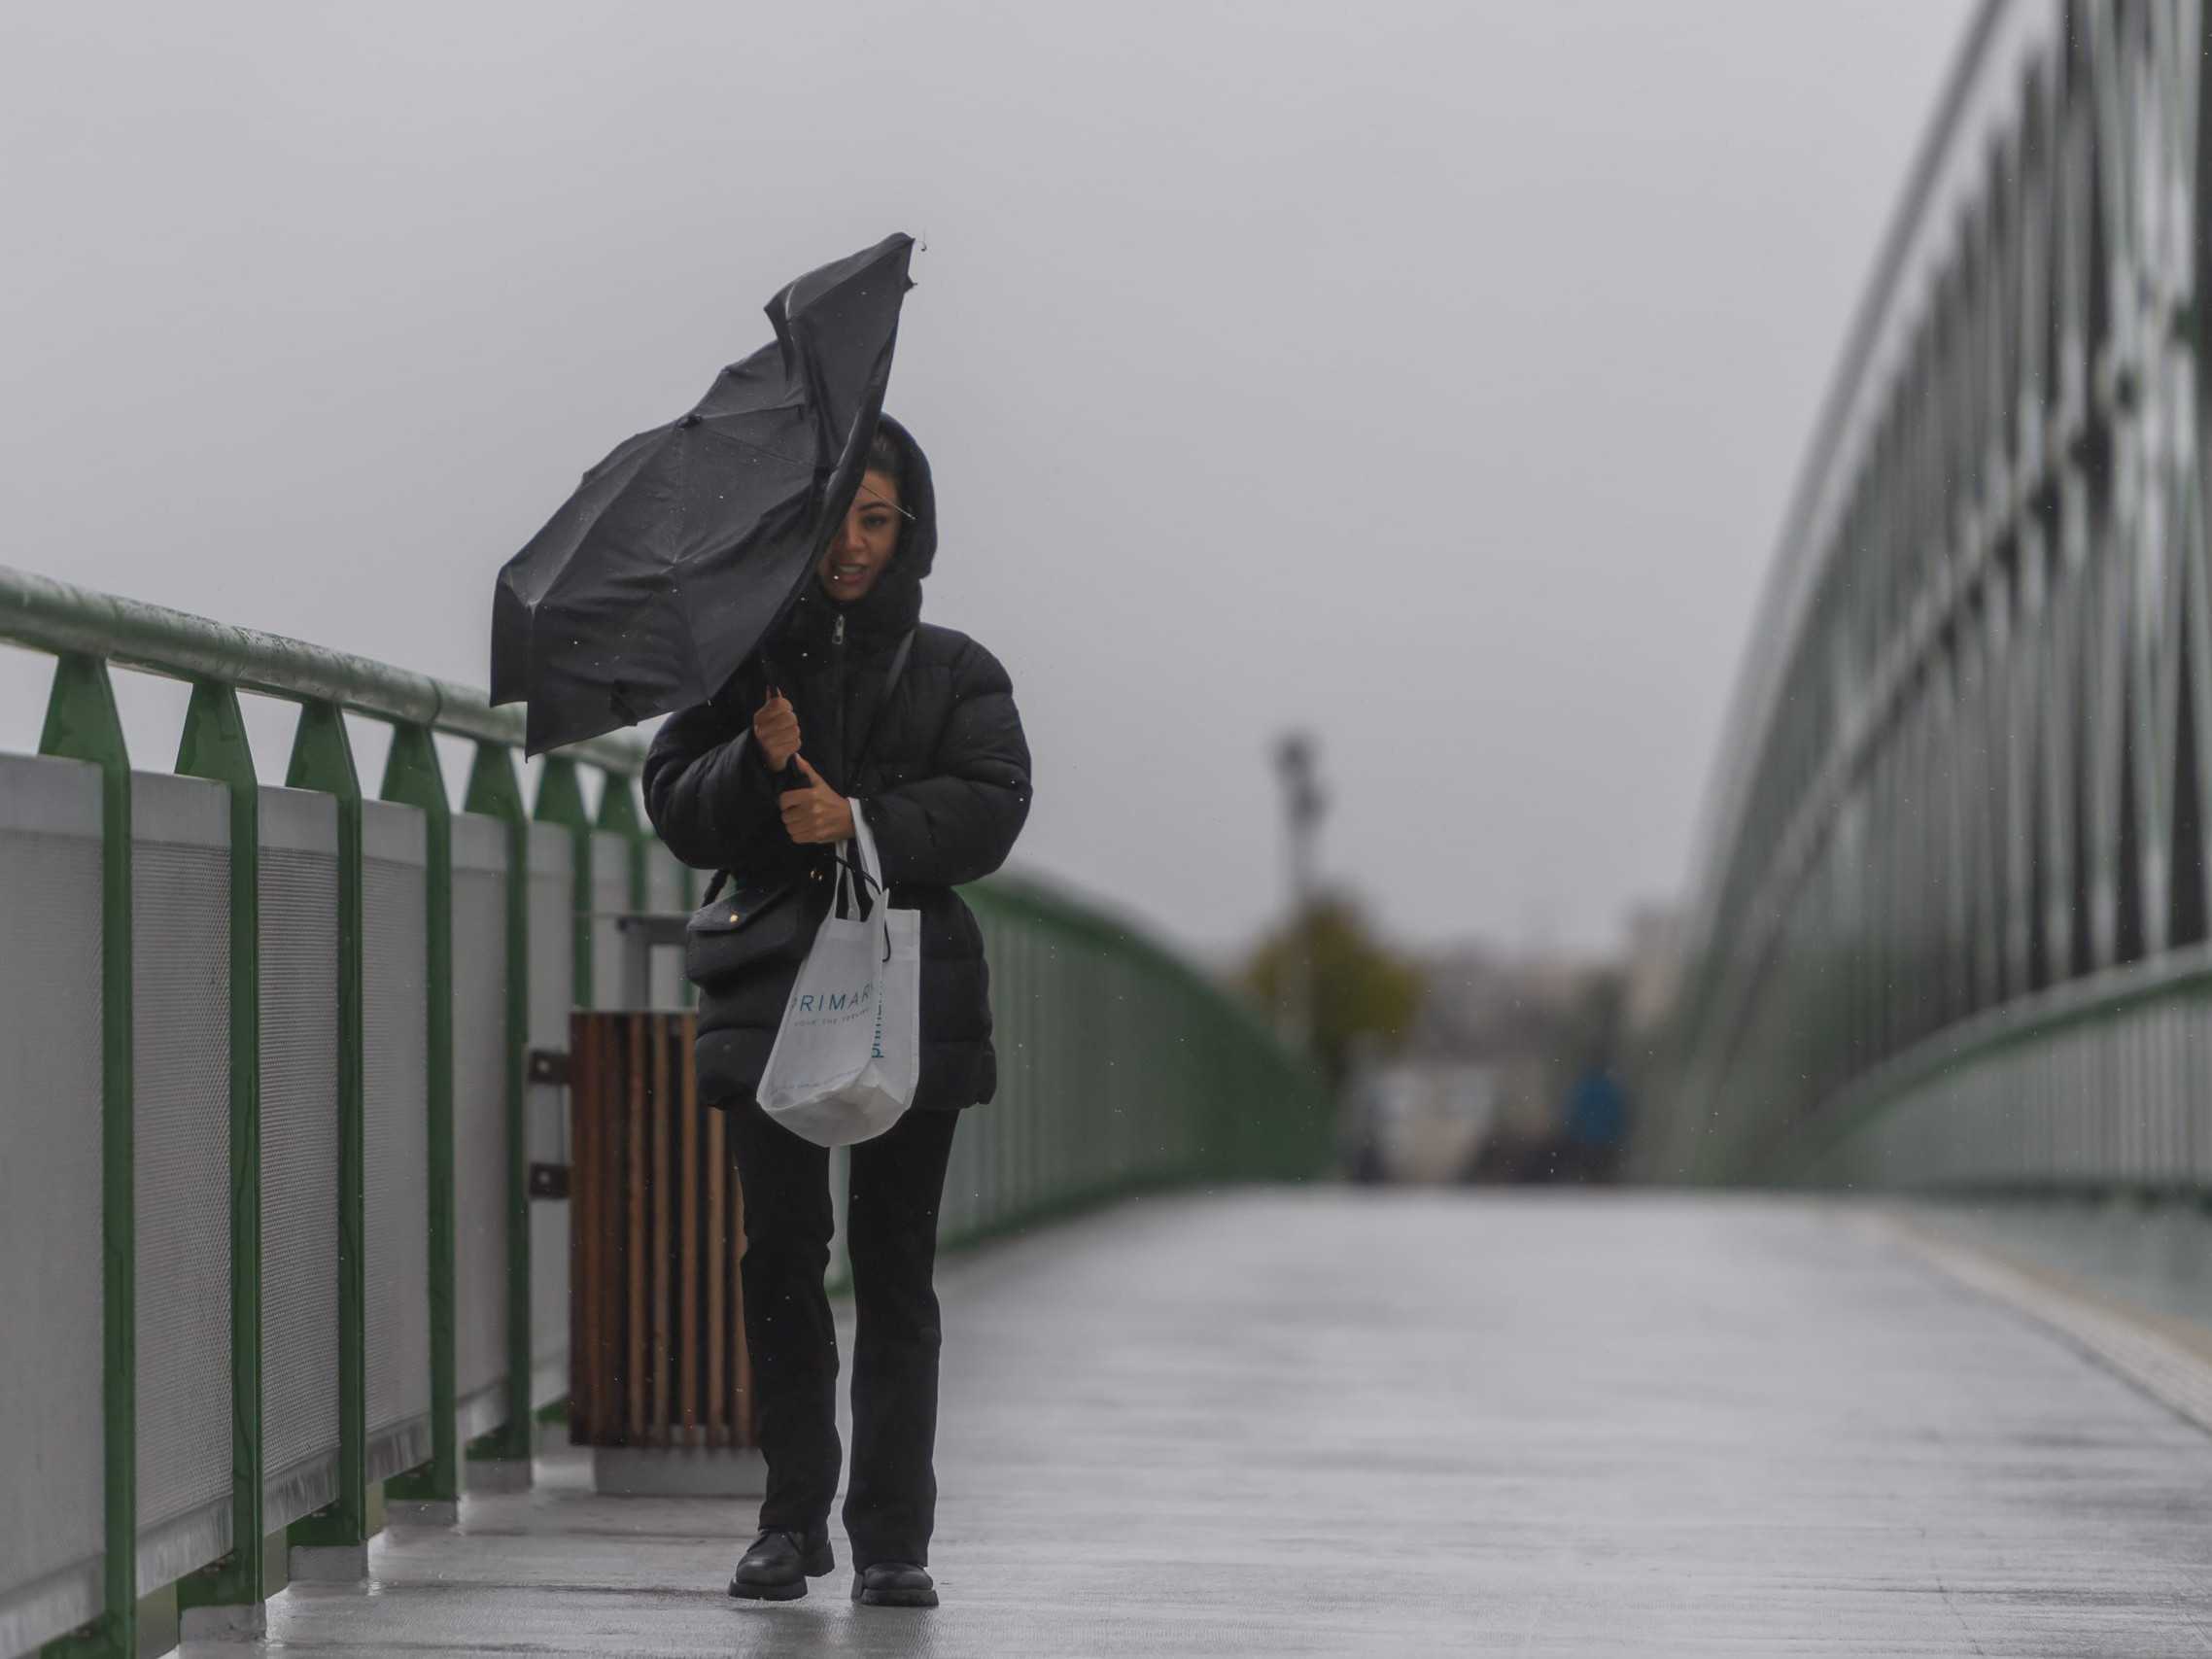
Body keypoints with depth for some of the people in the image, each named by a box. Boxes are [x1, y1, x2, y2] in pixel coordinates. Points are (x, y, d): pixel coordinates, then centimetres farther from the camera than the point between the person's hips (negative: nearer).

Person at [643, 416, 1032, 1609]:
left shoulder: (956, 673, 9)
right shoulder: (745, 659, 9)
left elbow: (990, 807, -4)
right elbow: (676, 807, 2)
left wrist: (869, 821, -19)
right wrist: (759, 762, -16)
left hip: (913, 991, 0)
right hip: (771, 991, 0)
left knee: (895, 1266, -2)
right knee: (780, 1254, -1)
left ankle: (893, 1539, 0)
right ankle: (793, 1520, 10)